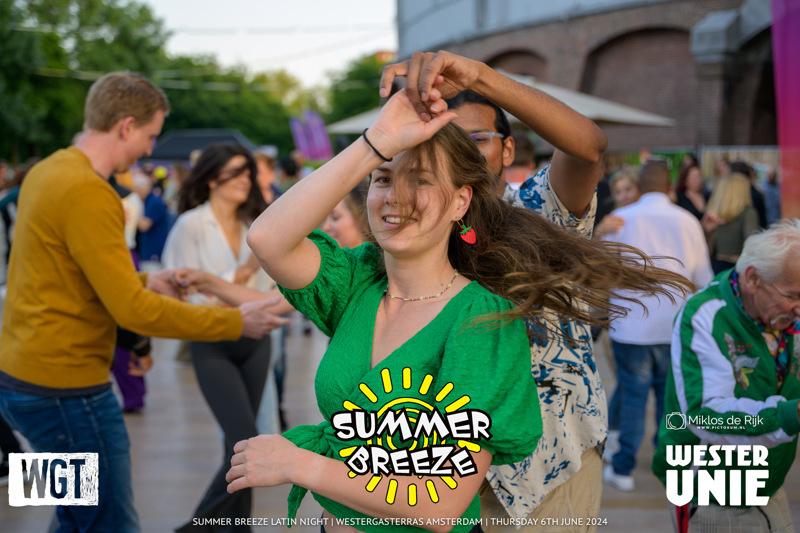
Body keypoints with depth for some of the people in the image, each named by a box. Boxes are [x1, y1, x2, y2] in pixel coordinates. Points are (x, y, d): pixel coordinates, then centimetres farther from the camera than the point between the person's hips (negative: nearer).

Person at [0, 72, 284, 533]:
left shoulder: (49, 171, 8)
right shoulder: (88, 193, -21)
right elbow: (133, 311, -23)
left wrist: (142, 283, 16)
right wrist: (236, 322, -16)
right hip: (65, 386, -10)